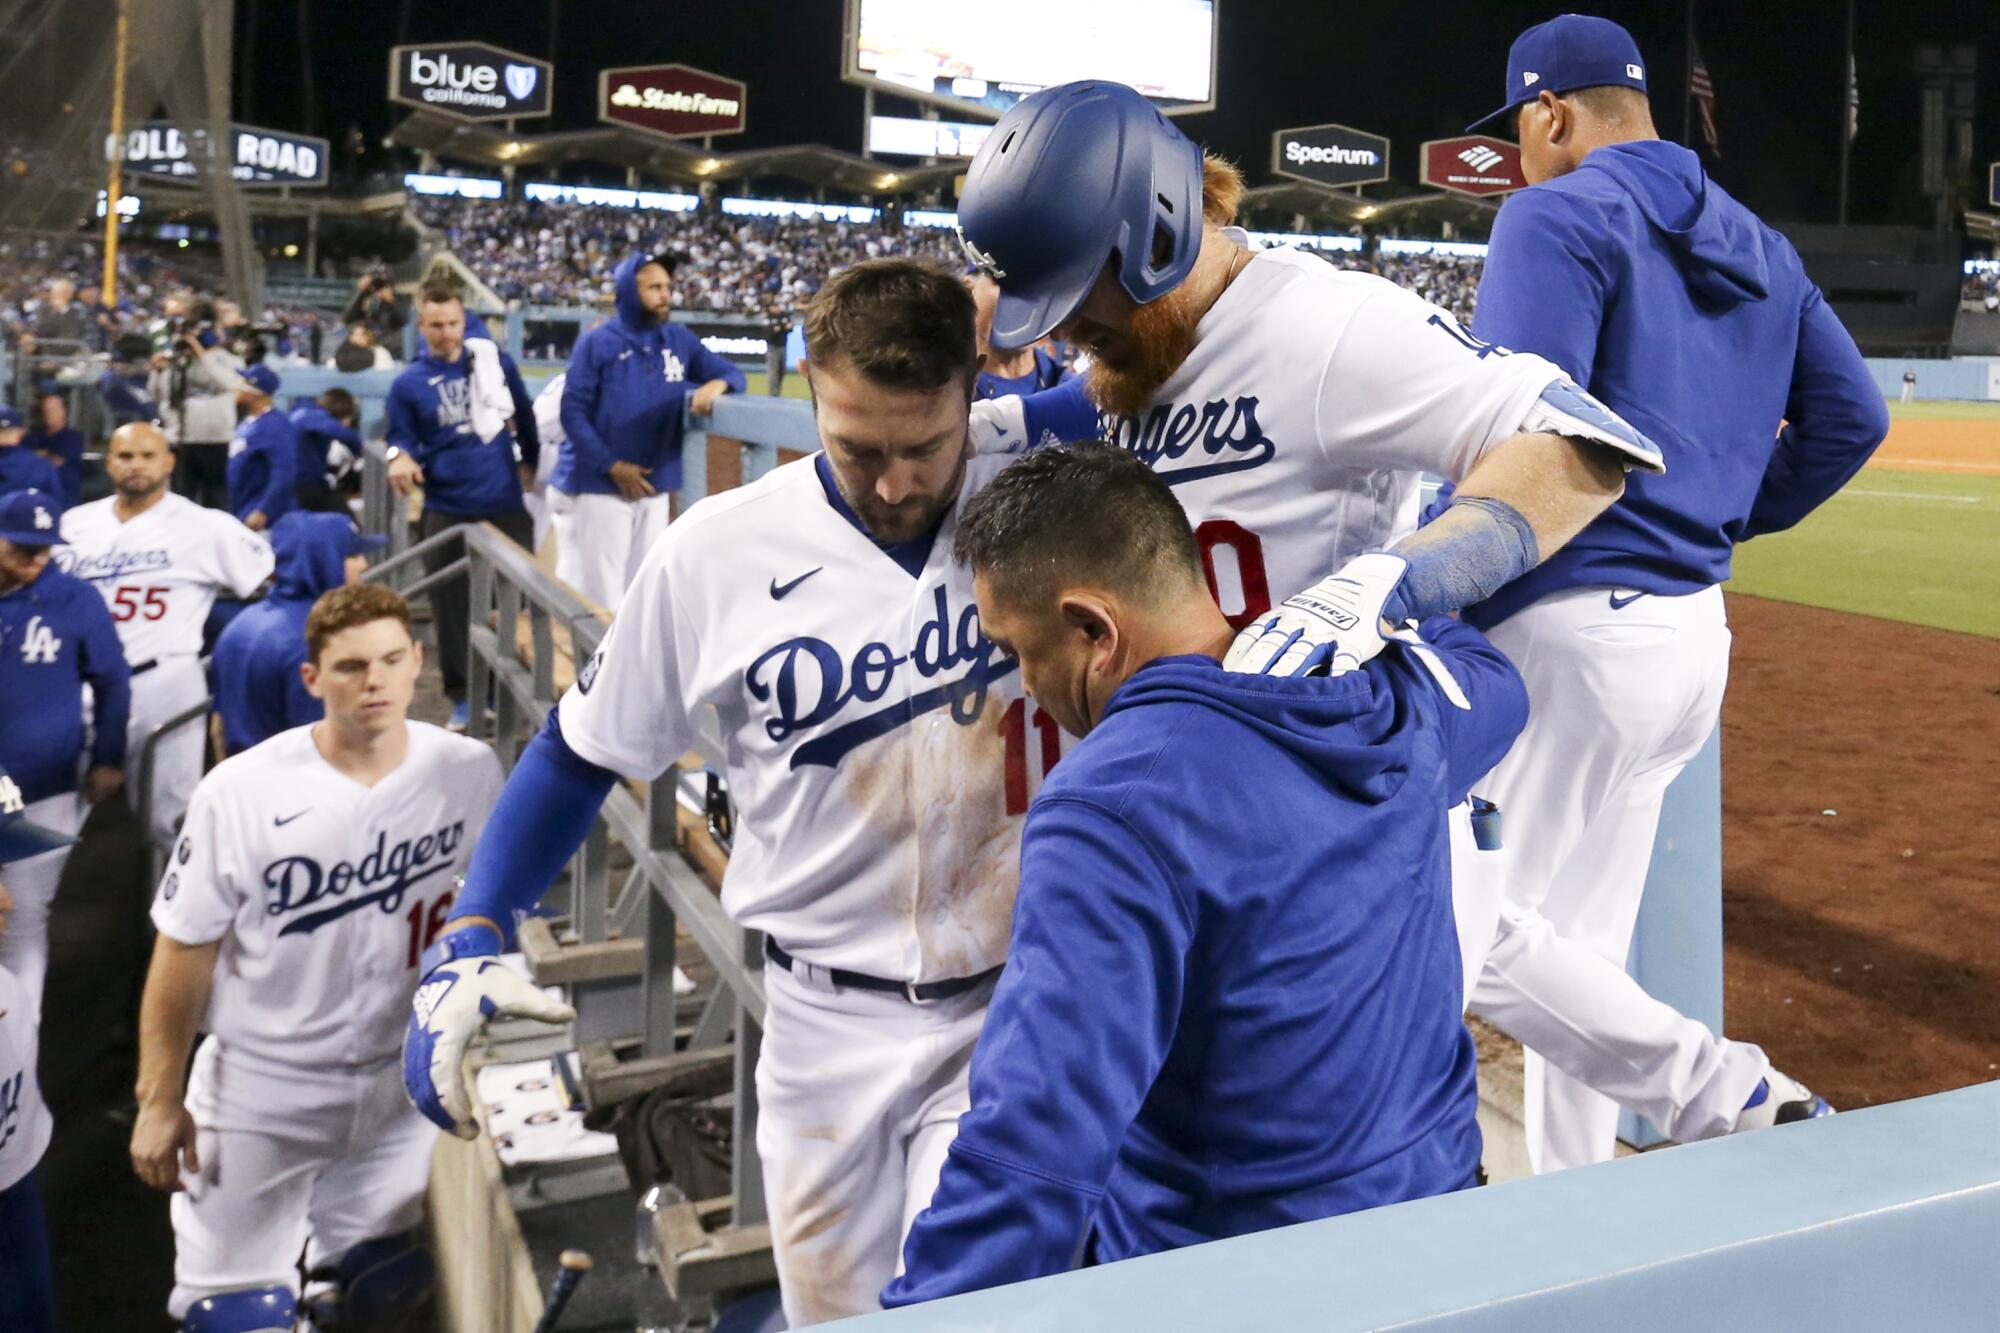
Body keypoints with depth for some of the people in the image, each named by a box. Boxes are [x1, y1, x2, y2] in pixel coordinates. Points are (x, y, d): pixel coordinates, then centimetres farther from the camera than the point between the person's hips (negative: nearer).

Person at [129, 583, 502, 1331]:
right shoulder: (241, 793, -18)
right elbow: (184, 953, -9)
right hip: (261, 1084, -2)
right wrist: (158, 1101, -3)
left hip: (399, 1081, 3)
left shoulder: (469, 772, -11)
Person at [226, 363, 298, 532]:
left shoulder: (275, 425, -17)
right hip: (242, 514, 10)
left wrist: (263, 512, -27)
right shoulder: (246, 422, 13)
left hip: (263, 518, -10)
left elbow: (283, 474, -25)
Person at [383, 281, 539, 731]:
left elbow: (524, 414, 17)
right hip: (446, 513, -1)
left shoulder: (495, 362, 4)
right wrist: (400, 458, -20)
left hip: (506, 507, 1)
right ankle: (463, 697, 17)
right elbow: (401, 443, 2)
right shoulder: (408, 384, 0)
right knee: (452, 608, 4)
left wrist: (529, 461, 21)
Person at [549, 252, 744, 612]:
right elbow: (573, 412, -9)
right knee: (600, 589, -2)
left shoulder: (680, 340, 6)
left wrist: (715, 384, -14)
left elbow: (732, 373, 10)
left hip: (655, 489, 5)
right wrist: (612, 466, -16)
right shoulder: (597, 343, -7)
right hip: (598, 487, -5)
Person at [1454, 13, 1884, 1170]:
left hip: (1573, 629, -9)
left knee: (1490, 951, 0)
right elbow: (1852, 416, 16)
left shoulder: (1559, 215, -8)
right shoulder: (1757, 245, 17)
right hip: (1694, 631, 9)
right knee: (1575, 948, 17)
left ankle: (1729, 1087, -4)